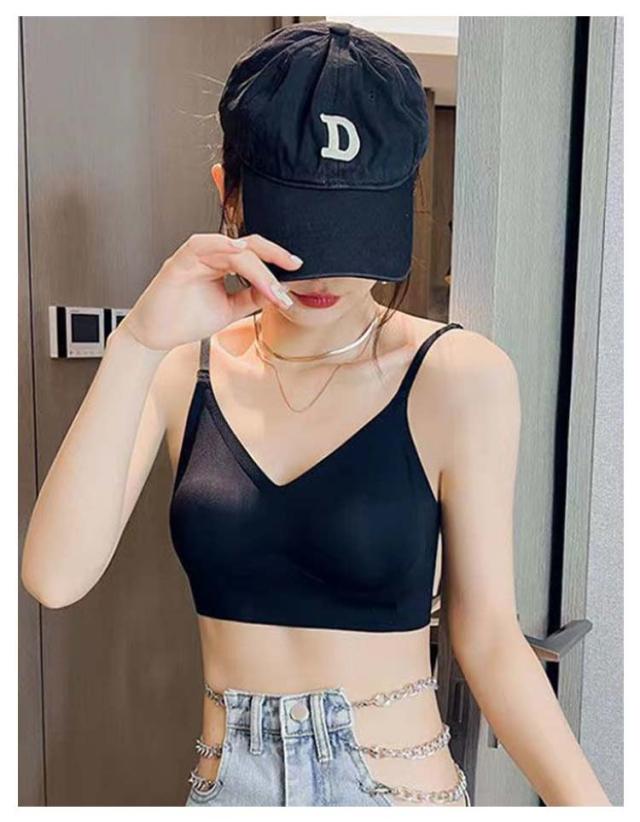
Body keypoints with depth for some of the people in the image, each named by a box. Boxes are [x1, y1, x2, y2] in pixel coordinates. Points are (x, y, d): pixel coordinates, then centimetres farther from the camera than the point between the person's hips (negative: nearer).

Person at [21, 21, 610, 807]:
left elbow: (487, 634, -12)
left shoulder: (457, 376, -16)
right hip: (224, 778, 3)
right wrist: (136, 344, -27)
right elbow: (54, 577, -18)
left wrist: (585, 800, -24)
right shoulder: (183, 368, -8)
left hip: (398, 780, -2)